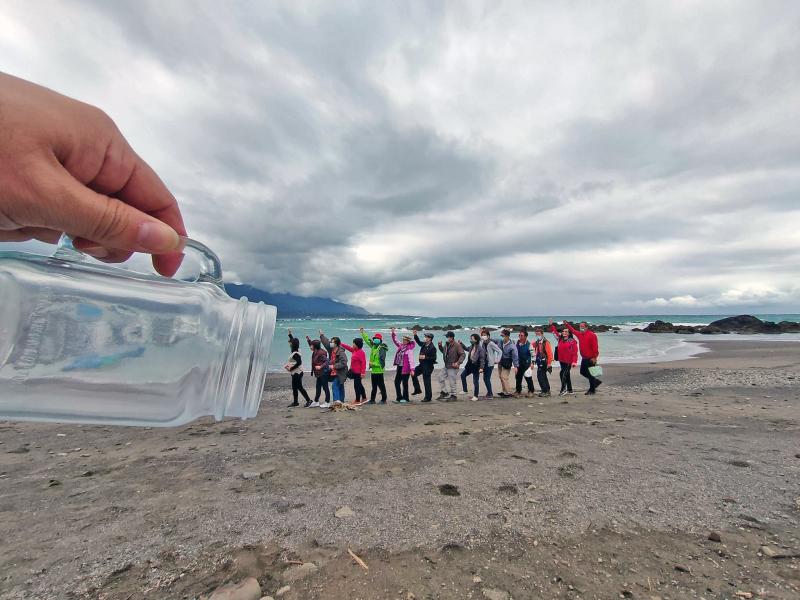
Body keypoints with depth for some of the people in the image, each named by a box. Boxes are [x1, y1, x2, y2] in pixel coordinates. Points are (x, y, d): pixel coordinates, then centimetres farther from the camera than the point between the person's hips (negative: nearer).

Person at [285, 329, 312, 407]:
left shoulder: (295, 354, -20)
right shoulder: (295, 351, 7)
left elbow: (299, 363, -28)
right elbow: (293, 340, 23)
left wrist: (291, 368, -19)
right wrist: (290, 334, 30)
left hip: (297, 373, -10)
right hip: (295, 373, 10)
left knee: (299, 387, -5)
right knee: (294, 388, 14)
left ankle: (308, 400, 0)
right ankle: (295, 402, 21)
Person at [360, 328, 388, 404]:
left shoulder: (381, 349, -16)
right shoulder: (373, 346, 8)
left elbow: (381, 361, -22)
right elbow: (367, 340, 23)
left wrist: (373, 364, -21)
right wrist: (363, 332, 23)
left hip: (379, 371, -8)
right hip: (373, 370, 8)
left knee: (381, 385, 2)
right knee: (374, 386, 15)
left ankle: (383, 399, 13)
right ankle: (372, 399, 24)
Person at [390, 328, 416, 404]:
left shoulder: (409, 349, -14)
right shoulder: (401, 346, 7)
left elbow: (411, 359, -20)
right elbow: (395, 341, 20)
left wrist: (412, 369, -25)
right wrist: (393, 333, 8)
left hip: (405, 368, -8)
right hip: (399, 367, 8)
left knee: (404, 383, 2)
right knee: (397, 382, 12)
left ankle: (405, 398, 16)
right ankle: (399, 397, 23)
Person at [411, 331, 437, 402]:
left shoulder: (432, 348, -18)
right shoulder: (424, 344, 7)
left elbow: (434, 358, -20)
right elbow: (418, 341, 26)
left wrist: (425, 357, -23)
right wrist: (415, 335, 14)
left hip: (428, 366, -9)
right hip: (422, 365, 9)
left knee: (427, 382, -1)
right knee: (414, 373, 11)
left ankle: (428, 397, 10)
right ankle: (417, 389, 23)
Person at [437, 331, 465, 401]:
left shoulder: (457, 345, -17)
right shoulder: (446, 344, 7)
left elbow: (463, 354, -19)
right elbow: (443, 351, 24)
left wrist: (458, 362, -29)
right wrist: (440, 346, 8)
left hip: (453, 367, -9)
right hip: (446, 366, 9)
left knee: (452, 382, -1)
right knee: (441, 378, 14)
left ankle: (453, 396, 14)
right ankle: (444, 392, 27)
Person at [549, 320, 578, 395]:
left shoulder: (572, 341, -8)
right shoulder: (560, 339, 8)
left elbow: (575, 352, -13)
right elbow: (555, 332, 21)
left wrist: (574, 361, -19)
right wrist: (552, 325, 17)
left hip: (568, 361, -7)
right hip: (561, 361, 7)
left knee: (562, 374, -14)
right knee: (566, 375, 15)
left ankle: (563, 389, -7)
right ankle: (569, 390, 26)